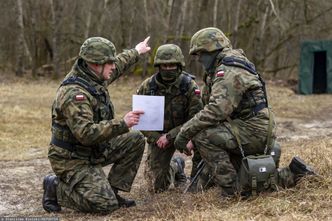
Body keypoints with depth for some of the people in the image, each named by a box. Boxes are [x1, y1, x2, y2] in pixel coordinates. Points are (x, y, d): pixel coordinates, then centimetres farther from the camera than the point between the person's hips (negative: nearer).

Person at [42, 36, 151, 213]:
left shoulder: (95, 77, 0)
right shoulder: (74, 93, -28)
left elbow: (117, 66, 23)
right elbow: (86, 133, -36)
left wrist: (136, 51, 37)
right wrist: (122, 124, -34)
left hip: (95, 150, 9)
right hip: (72, 159, -9)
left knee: (135, 140, 3)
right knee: (106, 205, -19)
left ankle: (111, 191, 9)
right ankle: (56, 188, 2)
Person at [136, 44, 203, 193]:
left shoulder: (190, 86, -18)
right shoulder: (147, 87, -12)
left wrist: (169, 136, -27)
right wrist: (156, 137, -18)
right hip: (158, 135, 1)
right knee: (158, 187, -3)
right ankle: (176, 166, 32)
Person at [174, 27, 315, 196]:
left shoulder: (229, 71, -18)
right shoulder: (218, 71, 16)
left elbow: (216, 110, -29)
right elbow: (211, 108, 19)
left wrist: (185, 132, -24)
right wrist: (193, 138, 10)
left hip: (254, 132, -11)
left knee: (204, 137, -22)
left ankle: (231, 190, -16)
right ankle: (291, 174, 21)